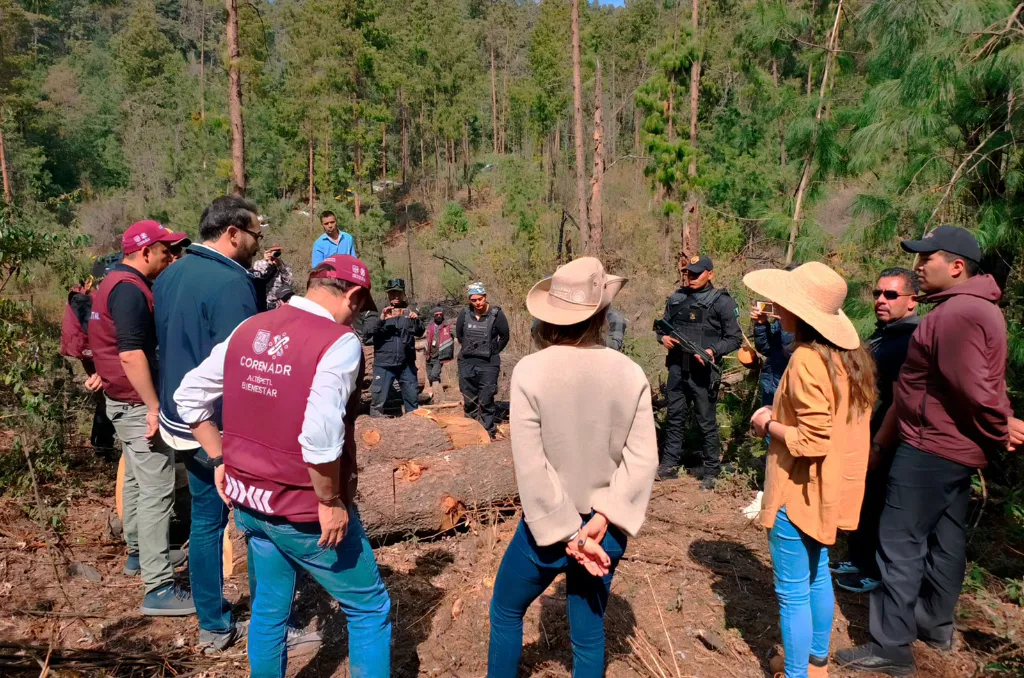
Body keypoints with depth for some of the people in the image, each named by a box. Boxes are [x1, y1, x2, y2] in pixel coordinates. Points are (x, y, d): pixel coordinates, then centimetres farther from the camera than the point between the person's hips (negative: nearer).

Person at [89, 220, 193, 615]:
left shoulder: (115, 282, 13)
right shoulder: (130, 289, -20)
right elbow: (131, 353, -28)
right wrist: (153, 407, -26)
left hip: (122, 400, 11)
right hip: (138, 403, -11)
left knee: (137, 478, 22)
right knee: (157, 489, -9)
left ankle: (139, 553, 37)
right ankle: (159, 589, -6)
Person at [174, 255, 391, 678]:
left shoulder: (248, 330, 3)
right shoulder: (339, 341, -19)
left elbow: (189, 396, 10)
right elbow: (320, 434, -30)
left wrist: (221, 461, 14)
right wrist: (330, 501, -17)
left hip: (247, 501, 7)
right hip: (305, 510, -7)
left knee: (270, 608, 25)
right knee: (370, 610, 11)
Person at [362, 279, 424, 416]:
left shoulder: (410, 312, 8)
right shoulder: (379, 312, 1)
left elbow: (420, 333, -3)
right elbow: (366, 331, -12)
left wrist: (417, 320, -25)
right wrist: (381, 319, -28)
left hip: (407, 364, 3)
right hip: (384, 364, -2)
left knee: (413, 398, 11)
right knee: (378, 400, -1)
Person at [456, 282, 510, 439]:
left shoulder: (496, 314, -11)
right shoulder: (464, 314, -2)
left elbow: (504, 337, 1)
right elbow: (458, 334, 15)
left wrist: (493, 352, 2)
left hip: (488, 364, -4)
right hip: (466, 362, 4)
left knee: (486, 400, -3)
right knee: (469, 399, 13)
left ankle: (489, 431, 8)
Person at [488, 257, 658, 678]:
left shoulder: (530, 371, -17)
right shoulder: (630, 373, -9)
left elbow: (530, 466, -19)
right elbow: (643, 457, -11)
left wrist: (567, 534, -12)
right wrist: (603, 518, -12)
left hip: (546, 526, -3)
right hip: (605, 529, 3)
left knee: (505, 611, 23)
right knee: (589, 632, 20)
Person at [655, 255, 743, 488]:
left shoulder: (721, 301, -5)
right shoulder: (676, 298, 10)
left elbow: (735, 338, -6)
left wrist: (713, 351, -20)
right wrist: (663, 337, -2)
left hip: (703, 372, -5)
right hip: (677, 368, 5)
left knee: (707, 422, 3)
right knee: (674, 417, 14)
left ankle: (711, 470, 16)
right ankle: (669, 464, 26)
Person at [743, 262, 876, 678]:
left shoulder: (807, 360, -26)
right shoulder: (848, 355, 2)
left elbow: (813, 440, -27)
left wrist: (768, 425, -12)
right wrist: (782, 414, 5)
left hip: (800, 490, -9)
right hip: (829, 487, 10)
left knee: (792, 592, 6)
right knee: (817, 575, 23)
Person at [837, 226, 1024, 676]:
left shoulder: (957, 314, -22)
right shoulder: (974, 306, 14)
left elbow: (974, 390, -23)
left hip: (930, 449, -11)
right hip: (958, 449, 11)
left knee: (899, 546, -3)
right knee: (945, 539, 20)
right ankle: (936, 625, 35)